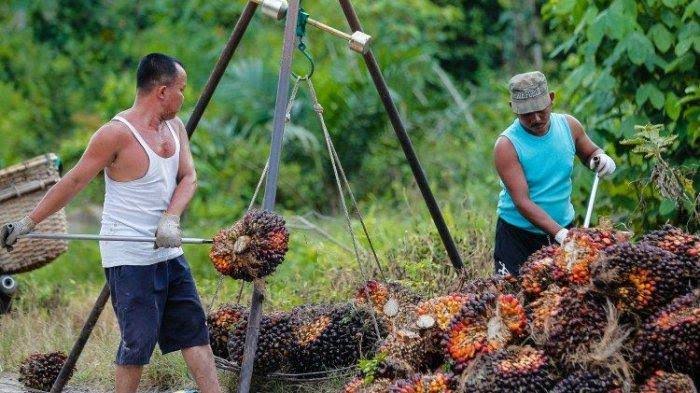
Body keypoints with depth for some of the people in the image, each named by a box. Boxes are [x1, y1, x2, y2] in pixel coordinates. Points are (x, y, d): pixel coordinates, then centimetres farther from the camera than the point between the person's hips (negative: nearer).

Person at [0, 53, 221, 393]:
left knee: (195, 331, 9)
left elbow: (188, 177, 2)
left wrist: (171, 218, -18)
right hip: (129, 258, -8)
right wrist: (28, 223, -10)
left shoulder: (174, 126, 8)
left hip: (168, 252, 8)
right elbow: (75, 180, -11)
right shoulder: (117, 134, -16)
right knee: (138, 341, -5)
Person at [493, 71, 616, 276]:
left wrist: (600, 158, -10)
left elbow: (591, 153, 16)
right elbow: (522, 202, -24)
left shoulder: (568, 125, -5)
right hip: (517, 235, -4)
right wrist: (560, 234, -35)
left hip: (564, 228, 4)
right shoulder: (507, 145, -19)